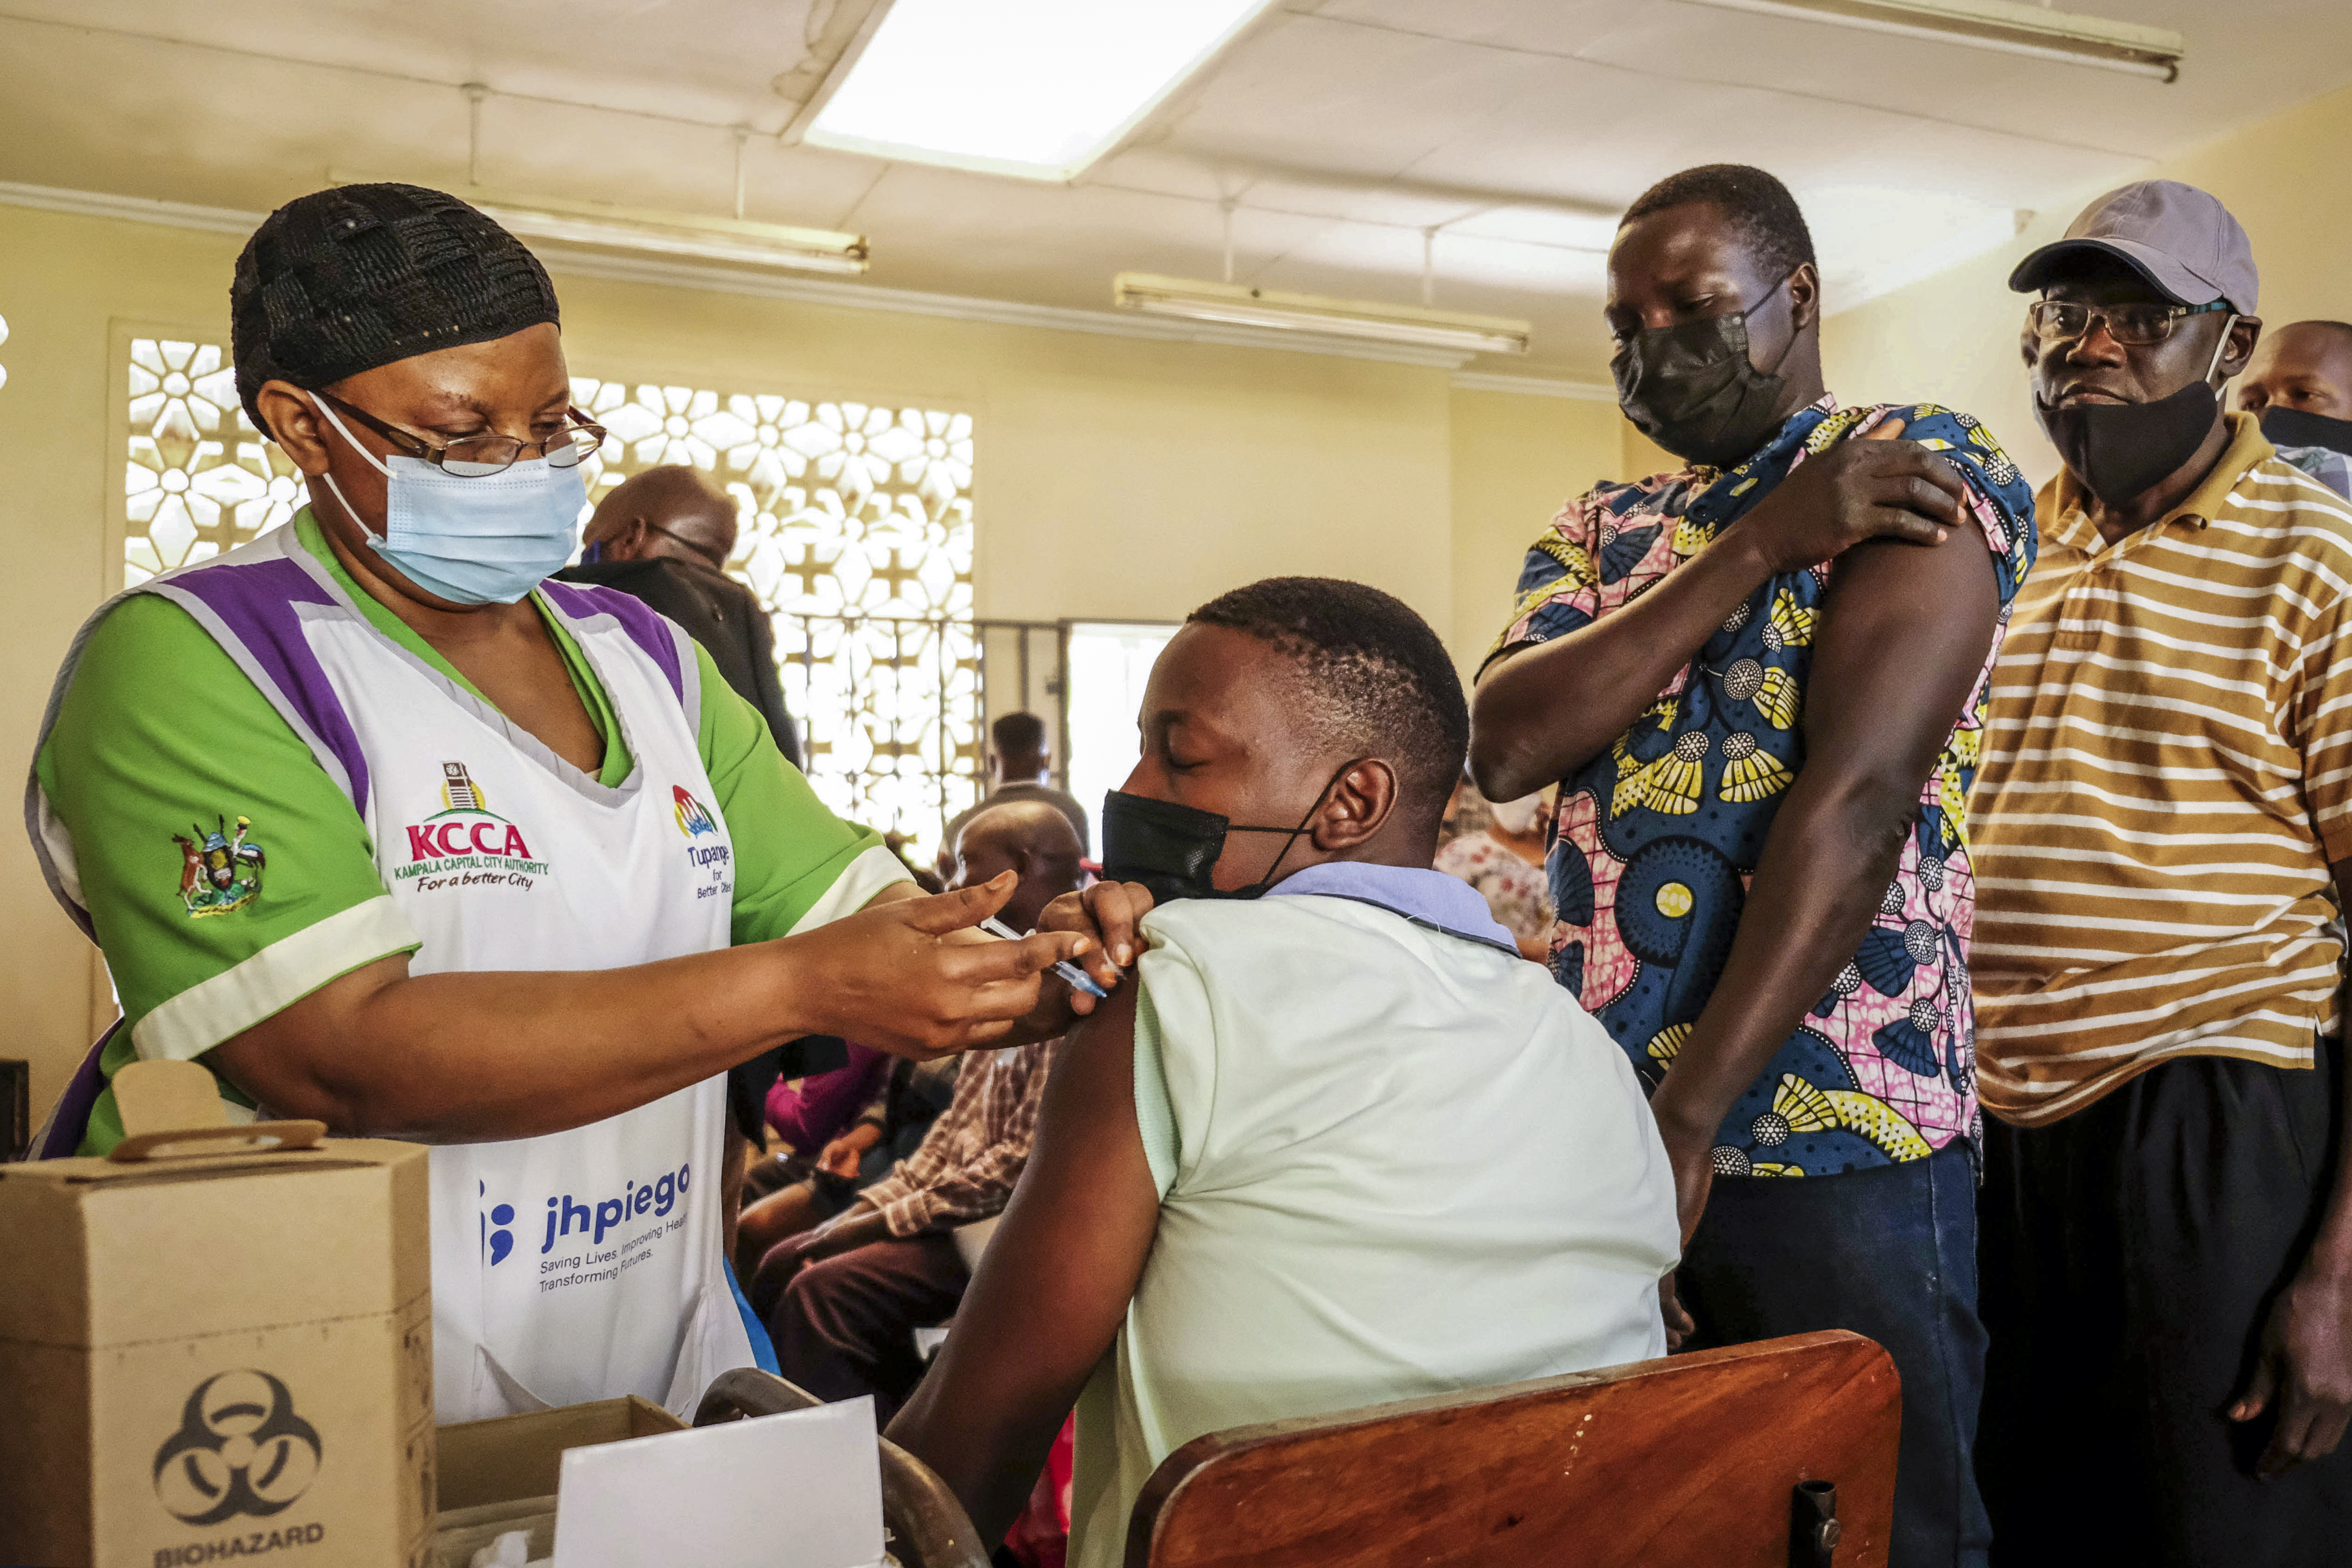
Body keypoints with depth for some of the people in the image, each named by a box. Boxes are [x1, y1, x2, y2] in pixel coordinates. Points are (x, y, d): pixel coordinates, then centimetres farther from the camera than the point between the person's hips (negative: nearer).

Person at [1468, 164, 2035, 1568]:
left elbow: (1859, 797, -16)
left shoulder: (1929, 467, -3)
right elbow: (1506, 749, -5)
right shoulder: (1599, 530, 15)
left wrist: (1691, 1118, -21)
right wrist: (1766, 539, -11)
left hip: (1834, 1141, -5)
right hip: (1589, 1125, 5)